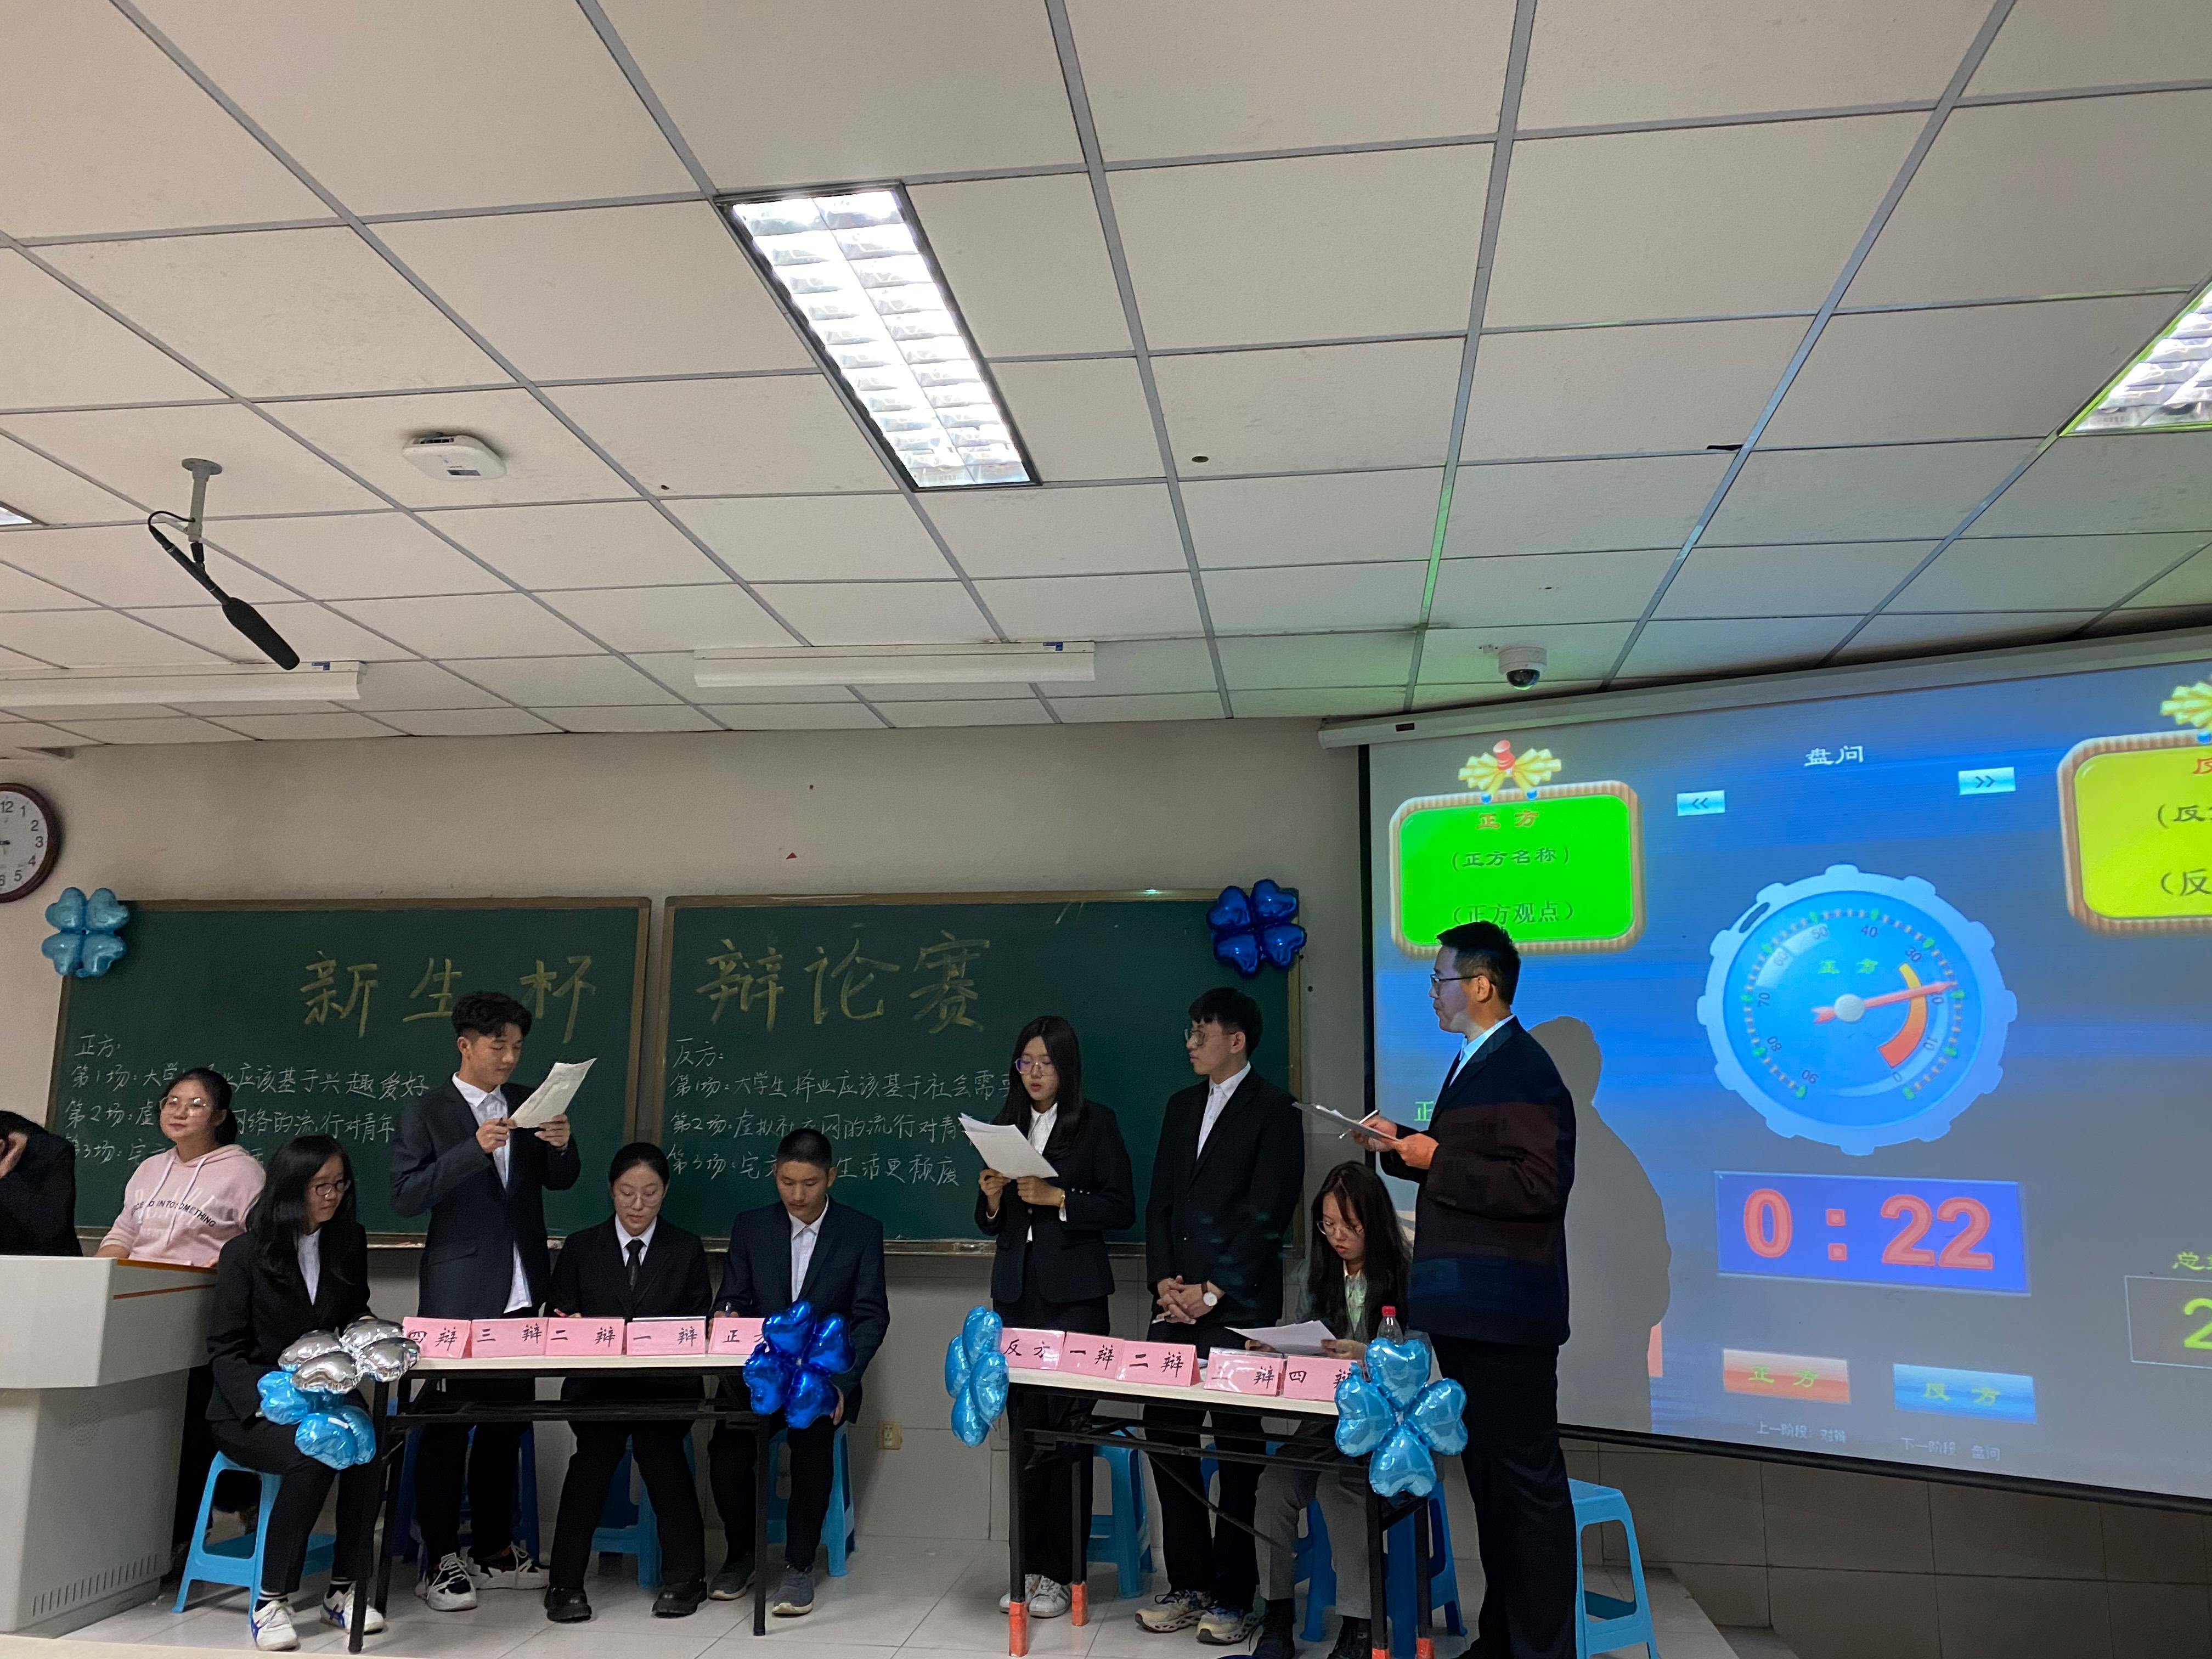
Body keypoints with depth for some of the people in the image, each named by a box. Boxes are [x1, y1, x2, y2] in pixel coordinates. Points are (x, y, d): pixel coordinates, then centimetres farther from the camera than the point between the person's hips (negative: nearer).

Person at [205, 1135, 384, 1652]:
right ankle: (270, 1601, -20)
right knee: (312, 1453, -34)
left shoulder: (350, 1243, 9)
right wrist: (269, 1401, -20)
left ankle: (343, 1589, -16)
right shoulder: (244, 1254, -3)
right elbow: (225, 1350, -4)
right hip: (252, 1408, -3)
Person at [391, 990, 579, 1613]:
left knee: (506, 1421, 12)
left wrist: (562, 1145, -10)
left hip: (521, 1291, 5)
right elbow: (406, 1195, -13)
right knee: (448, 1426, 0)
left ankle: (493, 1550, 23)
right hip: (461, 1292, -5)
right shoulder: (426, 1113, -3)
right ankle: (440, 1562, 10)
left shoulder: (528, 1104, 10)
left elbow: (561, 1182, 12)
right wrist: (474, 1149, -24)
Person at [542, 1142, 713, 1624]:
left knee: (657, 1440, -28)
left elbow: (698, 1328, 10)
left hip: (666, 1386, 0)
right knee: (597, 1444, -28)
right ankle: (566, 1583, -17)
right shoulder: (580, 1248, 14)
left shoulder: (687, 1250, 13)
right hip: (596, 1385, 1)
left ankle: (684, 1576, -14)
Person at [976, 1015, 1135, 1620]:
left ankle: (1063, 1572, 3)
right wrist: (992, 1198, -4)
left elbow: (1122, 1208, -5)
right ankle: (1033, 1564, 15)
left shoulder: (1096, 1123, 0)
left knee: (1066, 1429, -5)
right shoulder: (1006, 1126, 14)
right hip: (1017, 1292, 5)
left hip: (1074, 1293, -4)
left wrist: (1058, 1198, -15)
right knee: (1025, 1428, 6)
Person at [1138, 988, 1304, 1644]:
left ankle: (1232, 1596, 11)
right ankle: (1187, 1584, 18)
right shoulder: (1182, 1105, 15)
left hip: (1238, 1308, -6)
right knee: (1166, 1435, 6)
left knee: (1237, 1448, 1)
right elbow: (1160, 1201, 13)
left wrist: (1212, 1292, -12)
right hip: (1178, 1302, 6)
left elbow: (1267, 1214, -11)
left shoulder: (1273, 1110, -5)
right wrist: (1165, 1281, 0)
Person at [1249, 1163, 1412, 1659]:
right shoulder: (1320, 1271, 13)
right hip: (1326, 1416, 5)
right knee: (1276, 1481, -22)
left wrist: (1368, 1356, -26)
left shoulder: (1404, 1277, -4)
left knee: (1339, 1483, -31)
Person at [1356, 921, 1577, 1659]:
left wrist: (1438, 1161, -20)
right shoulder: (1472, 1064, 15)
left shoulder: (1523, 1071, -16)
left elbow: (1540, 1184, -24)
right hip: (1465, 1307, 10)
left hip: (1504, 1313, -10)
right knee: (1488, 1476, 17)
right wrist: (1406, 1149, 8)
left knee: (1526, 1481, 0)